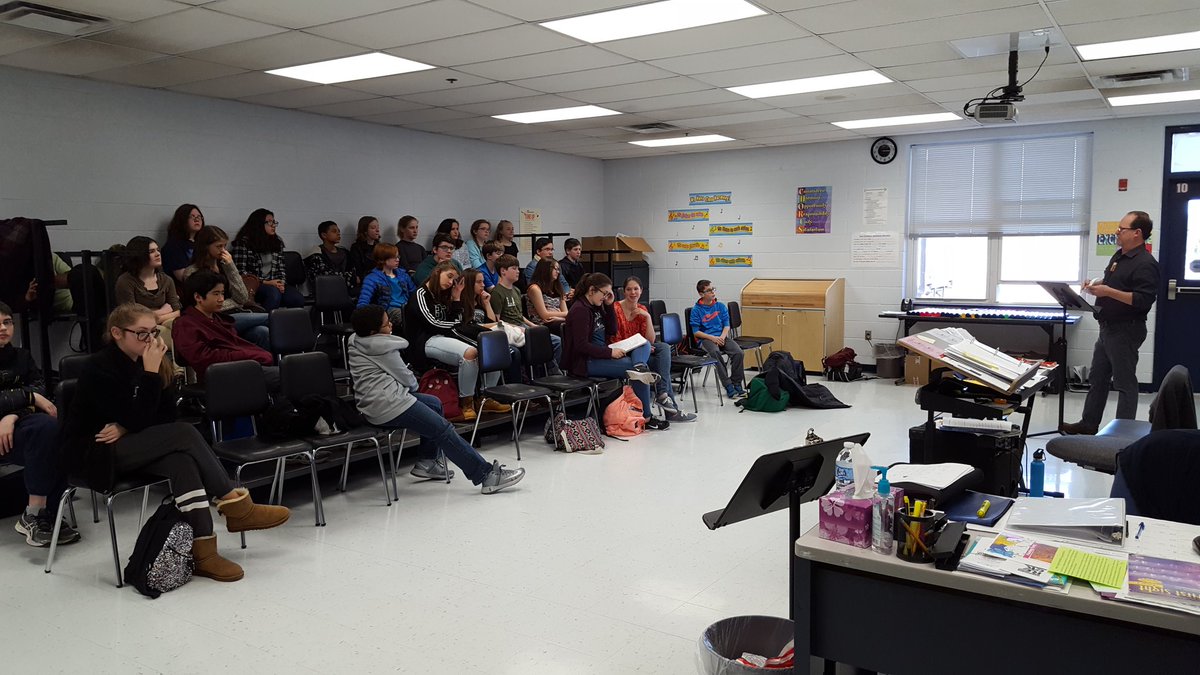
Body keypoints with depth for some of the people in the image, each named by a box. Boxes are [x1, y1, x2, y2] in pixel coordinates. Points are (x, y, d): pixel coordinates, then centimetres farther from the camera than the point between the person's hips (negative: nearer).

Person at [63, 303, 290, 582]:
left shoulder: (151, 361, 4)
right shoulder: (99, 369, -16)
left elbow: (167, 417, 2)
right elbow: (138, 420, -23)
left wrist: (125, 429, -14)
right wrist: (151, 373, -25)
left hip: (130, 445, 6)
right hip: (93, 451, -6)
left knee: (180, 460, -29)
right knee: (184, 434, -27)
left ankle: (203, 551, -34)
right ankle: (236, 506, -22)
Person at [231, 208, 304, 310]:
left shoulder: (277, 242, 15)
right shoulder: (243, 242, -2)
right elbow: (240, 271, -8)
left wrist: (281, 283, -5)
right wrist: (265, 282, -14)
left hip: (274, 284, 5)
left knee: (298, 298, -25)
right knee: (273, 292, -37)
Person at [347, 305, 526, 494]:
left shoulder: (356, 340, 12)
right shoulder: (380, 346, -16)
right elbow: (406, 378, -7)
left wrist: (407, 385, 9)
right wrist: (413, 384, 15)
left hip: (373, 401, 10)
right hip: (387, 406, -10)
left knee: (434, 403, 24)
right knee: (444, 430, -10)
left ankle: (427, 462, 24)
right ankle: (487, 475, -12)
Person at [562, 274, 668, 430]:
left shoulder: (597, 306, 14)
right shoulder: (579, 310, -14)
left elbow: (612, 330, 16)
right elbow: (581, 345, -21)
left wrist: (609, 305, 5)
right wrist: (610, 352, -22)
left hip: (602, 354, 10)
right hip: (586, 363, -10)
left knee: (644, 345, 2)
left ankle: (638, 366, -32)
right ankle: (645, 418, -10)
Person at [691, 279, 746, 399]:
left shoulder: (721, 306, 12)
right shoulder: (696, 310, 0)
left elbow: (726, 325, 11)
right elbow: (696, 332, -3)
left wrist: (722, 336, -10)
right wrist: (712, 338, -14)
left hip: (721, 336, 4)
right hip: (705, 339, -4)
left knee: (738, 353, -24)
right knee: (716, 353, -36)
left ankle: (736, 383, -9)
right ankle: (728, 386, -31)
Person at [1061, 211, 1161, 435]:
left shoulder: (1145, 264, -16)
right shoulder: (1119, 256, 13)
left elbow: (1144, 299, -25)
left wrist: (1108, 291, -26)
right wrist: (1096, 284, 10)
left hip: (1126, 331, -10)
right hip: (1108, 328, 10)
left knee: (1125, 382, -1)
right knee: (1096, 379, 15)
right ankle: (1089, 424, 24)